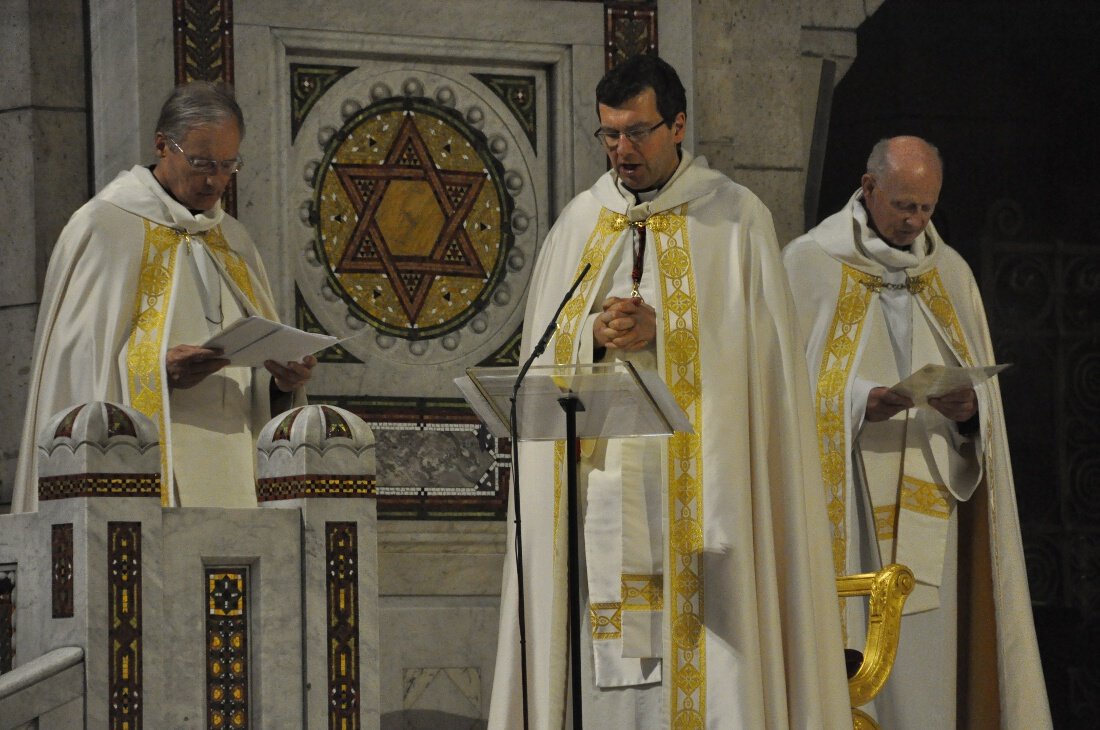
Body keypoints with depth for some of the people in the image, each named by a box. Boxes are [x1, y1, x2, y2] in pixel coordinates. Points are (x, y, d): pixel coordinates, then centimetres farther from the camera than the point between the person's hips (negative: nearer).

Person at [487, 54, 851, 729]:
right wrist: (594, 335, -9)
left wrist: (661, 333, -14)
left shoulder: (736, 219, 3)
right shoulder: (580, 223, 15)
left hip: (697, 479, -3)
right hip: (597, 476, 3)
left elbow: (759, 350, -3)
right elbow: (542, 350, 12)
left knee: (696, 641, -11)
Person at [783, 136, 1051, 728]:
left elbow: (984, 388, 14)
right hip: (840, 500, -3)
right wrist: (858, 403, -19)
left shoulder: (950, 273, 14)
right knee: (845, 648, -9)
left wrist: (969, 407, -10)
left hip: (927, 501, 4)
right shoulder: (809, 264, 1)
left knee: (925, 646, -2)